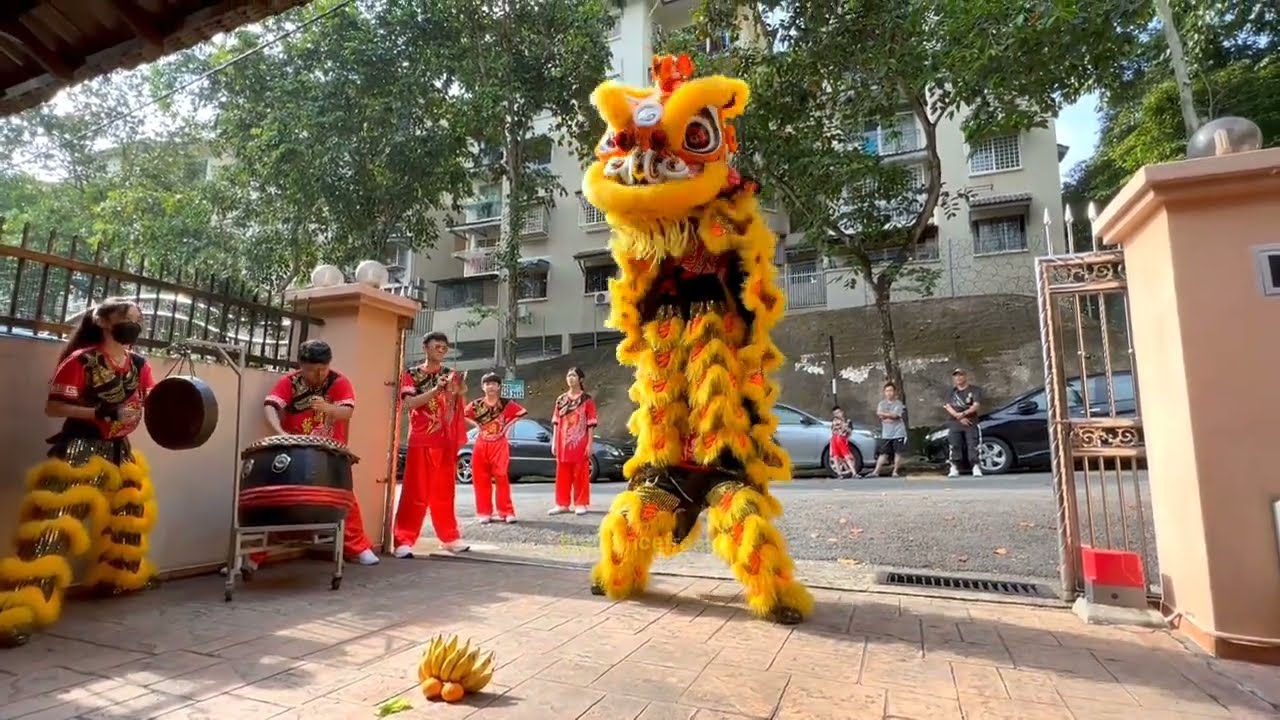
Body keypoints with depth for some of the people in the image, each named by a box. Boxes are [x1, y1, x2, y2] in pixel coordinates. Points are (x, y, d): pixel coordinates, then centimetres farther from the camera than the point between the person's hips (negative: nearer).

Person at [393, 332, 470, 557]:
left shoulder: (452, 374, 12)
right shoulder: (412, 374, 2)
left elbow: (463, 393, -4)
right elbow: (409, 403, -12)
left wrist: (459, 389, -26)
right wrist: (436, 390, -21)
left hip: (447, 442, 4)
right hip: (421, 441, -3)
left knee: (444, 492, 12)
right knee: (416, 493, -4)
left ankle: (450, 537, 20)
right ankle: (404, 540, 0)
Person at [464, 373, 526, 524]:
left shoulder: (506, 403, -4)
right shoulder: (476, 405, 1)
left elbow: (522, 413, 4)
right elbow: (464, 415, 16)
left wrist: (506, 425, -2)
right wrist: (478, 425, 3)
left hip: (500, 445, -2)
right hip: (481, 446, 2)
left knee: (501, 478, -5)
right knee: (481, 480, 3)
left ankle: (506, 512, 0)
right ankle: (485, 512, 12)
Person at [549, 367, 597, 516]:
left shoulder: (587, 399, -2)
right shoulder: (561, 400, 10)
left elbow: (591, 423, -4)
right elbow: (556, 422, 11)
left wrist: (590, 443, -9)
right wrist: (554, 442, 6)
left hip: (580, 443, -4)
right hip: (563, 443, 4)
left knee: (581, 474, 2)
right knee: (562, 475, 8)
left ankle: (581, 504, 10)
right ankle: (562, 504, 17)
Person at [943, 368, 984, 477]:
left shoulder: (975, 390, 4)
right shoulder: (951, 392, 15)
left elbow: (976, 406, -8)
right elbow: (947, 407, 2)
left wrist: (963, 413, -22)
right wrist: (959, 417, -12)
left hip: (971, 423, -3)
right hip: (955, 424, 3)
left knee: (973, 446, -8)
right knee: (955, 446, 0)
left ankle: (976, 468, -8)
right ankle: (954, 469, 3)